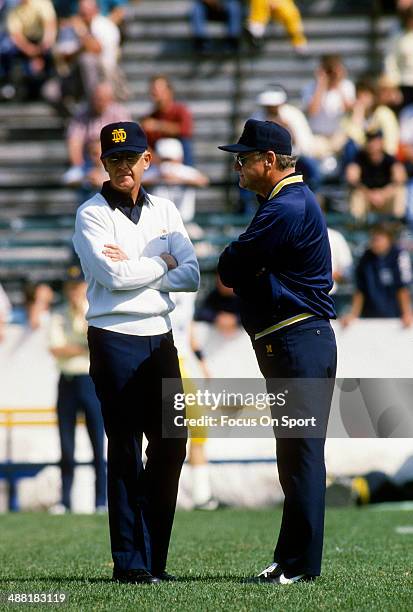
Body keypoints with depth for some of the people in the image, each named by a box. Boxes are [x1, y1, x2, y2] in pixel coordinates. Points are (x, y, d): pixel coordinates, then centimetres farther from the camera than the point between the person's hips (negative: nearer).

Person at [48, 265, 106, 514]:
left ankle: (102, 501, 0)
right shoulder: (59, 316, 8)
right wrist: (83, 349, -11)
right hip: (67, 380, 2)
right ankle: (65, 500, 10)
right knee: (66, 445, 4)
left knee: (98, 444, -4)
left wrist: (83, 316, -15)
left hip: (92, 381, -2)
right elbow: (56, 349, -4)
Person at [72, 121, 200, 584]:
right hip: (115, 340, -5)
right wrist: (162, 263, -3)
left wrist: (135, 269, -9)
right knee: (125, 450, -4)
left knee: (171, 445, 3)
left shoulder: (164, 211, 13)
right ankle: (129, 562, 0)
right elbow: (114, 276, -17)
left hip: (160, 337, 5)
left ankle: (153, 558, 12)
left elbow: (191, 276, 3)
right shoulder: (91, 214, -3)